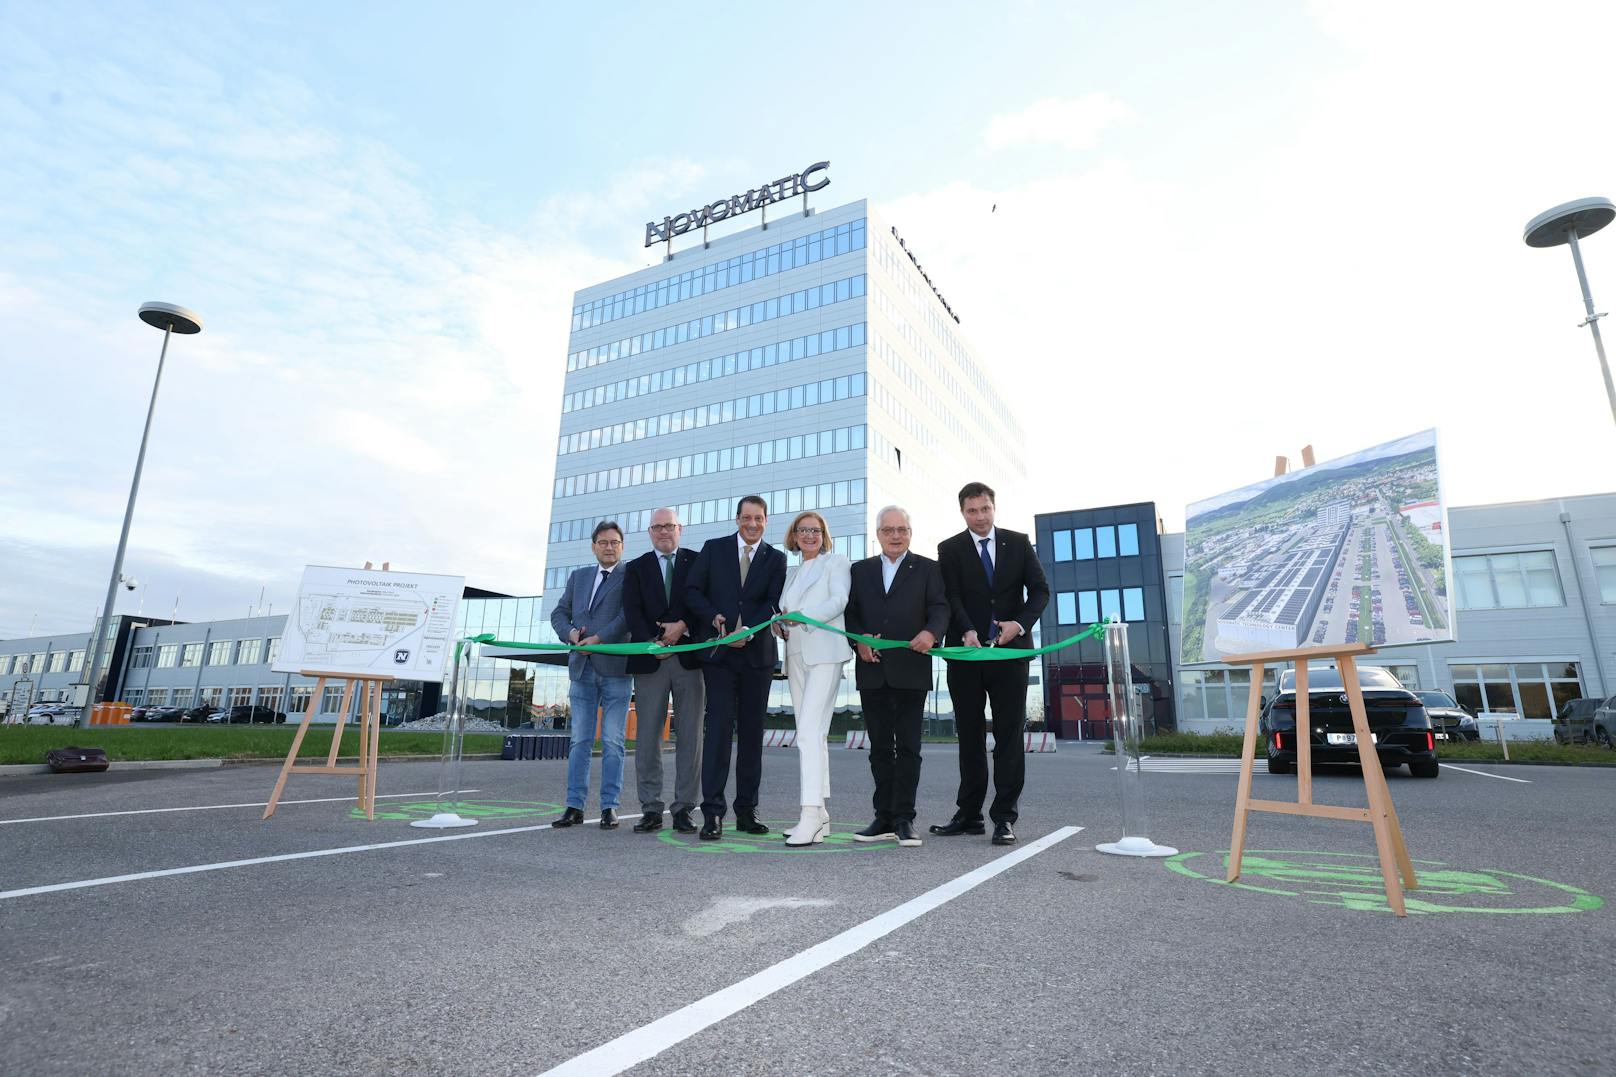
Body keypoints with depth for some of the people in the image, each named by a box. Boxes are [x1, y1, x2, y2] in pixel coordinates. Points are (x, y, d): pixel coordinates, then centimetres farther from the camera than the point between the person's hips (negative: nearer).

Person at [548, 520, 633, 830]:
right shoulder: (578, 577, 17)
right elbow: (559, 613, 15)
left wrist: (597, 638, -18)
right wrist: (570, 633, -5)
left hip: (614, 668, -4)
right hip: (582, 667, 4)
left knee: (613, 742, 0)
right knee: (580, 741, 7)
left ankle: (609, 807, 7)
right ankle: (574, 806, 12)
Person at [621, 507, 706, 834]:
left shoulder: (697, 561, 10)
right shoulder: (636, 567, 13)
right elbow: (632, 611, 2)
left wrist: (682, 626, -13)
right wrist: (652, 643, -12)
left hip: (689, 657, -1)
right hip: (650, 660, 1)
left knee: (690, 736, 1)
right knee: (647, 737, 2)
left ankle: (684, 808, 8)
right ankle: (651, 809, 10)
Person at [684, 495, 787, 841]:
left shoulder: (776, 559, 9)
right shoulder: (714, 549, 8)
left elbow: (773, 603, -1)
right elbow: (692, 591, 3)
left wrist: (748, 631, -16)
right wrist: (714, 618, -13)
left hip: (757, 653, 2)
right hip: (719, 652, -2)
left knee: (752, 732, 6)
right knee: (719, 727, -8)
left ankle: (746, 811, 14)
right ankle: (712, 812, -5)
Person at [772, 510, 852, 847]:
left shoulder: (835, 562, 6)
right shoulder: (791, 572, 24)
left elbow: (839, 600, -8)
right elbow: (783, 609, 18)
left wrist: (804, 616, -22)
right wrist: (780, 626, -5)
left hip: (825, 652, -7)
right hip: (796, 655, 7)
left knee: (810, 731, -18)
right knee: (811, 734, 7)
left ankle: (811, 815, -22)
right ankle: (820, 815, 12)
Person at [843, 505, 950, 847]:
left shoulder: (927, 569, 7)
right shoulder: (861, 570, 15)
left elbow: (940, 608, -4)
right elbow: (850, 612, 11)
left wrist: (930, 632, -24)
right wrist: (859, 638, -8)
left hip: (910, 669, -3)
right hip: (872, 670, 3)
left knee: (908, 746, 0)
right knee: (880, 747, 9)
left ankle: (904, 818, 6)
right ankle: (884, 818, 16)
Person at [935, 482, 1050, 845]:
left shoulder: (1018, 543, 9)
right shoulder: (950, 549, 5)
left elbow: (1039, 590, 6)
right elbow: (951, 596, -6)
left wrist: (1021, 623, -11)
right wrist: (967, 631, -23)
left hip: (1010, 651, 0)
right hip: (966, 652, 0)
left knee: (1009, 734, 0)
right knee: (969, 736, 6)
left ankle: (1004, 817, 6)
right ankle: (969, 814, 13)